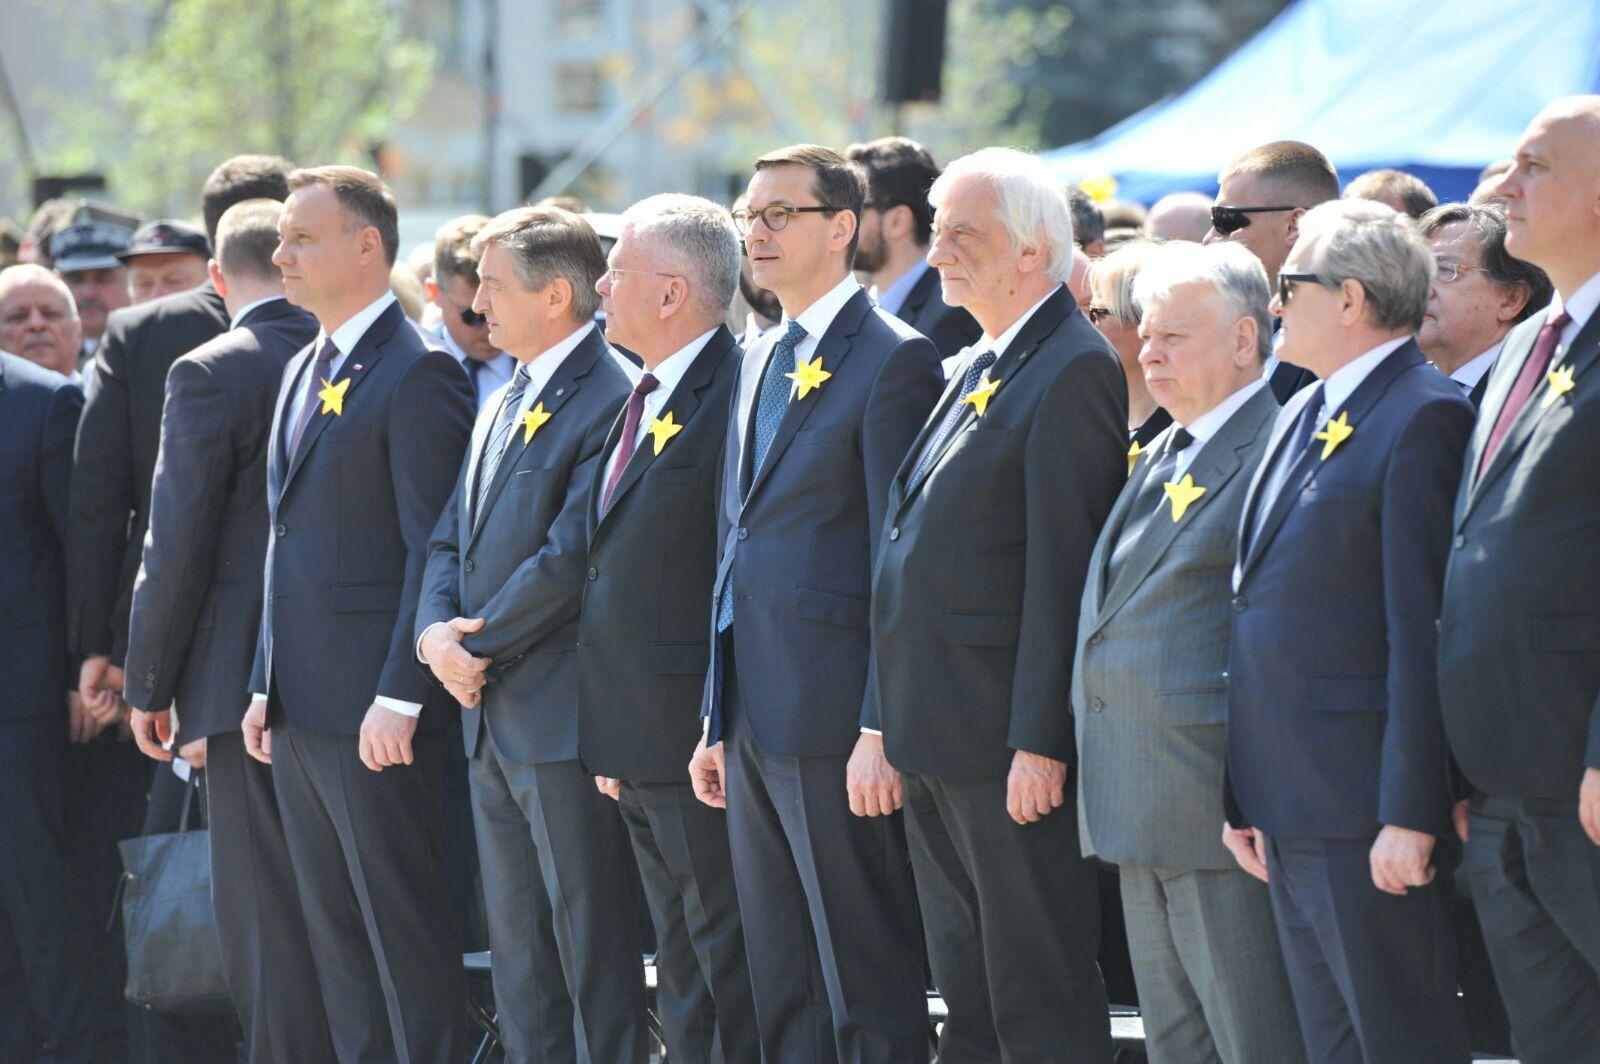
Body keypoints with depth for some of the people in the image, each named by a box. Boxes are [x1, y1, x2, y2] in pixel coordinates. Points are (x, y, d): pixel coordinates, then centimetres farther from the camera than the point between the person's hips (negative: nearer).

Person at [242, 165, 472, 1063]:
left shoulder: (418, 375, -11)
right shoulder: (305, 371, 17)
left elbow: (435, 546, -16)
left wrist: (398, 698, -19)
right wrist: (266, 685, 17)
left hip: (374, 716, -9)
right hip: (302, 708, 9)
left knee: (405, 929, -5)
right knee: (334, 929, 12)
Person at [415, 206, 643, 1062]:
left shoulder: (611, 400, -13)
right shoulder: (502, 406, 18)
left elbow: (569, 558, -19)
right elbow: (451, 540, 17)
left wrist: (480, 646, -11)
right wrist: (436, 633, -3)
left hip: (563, 724, -9)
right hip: (490, 719, 9)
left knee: (592, 950, -5)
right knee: (517, 952, 12)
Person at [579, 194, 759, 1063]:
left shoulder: (733, 395, -15)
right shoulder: (644, 401, 15)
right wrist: (611, 736, 18)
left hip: (701, 746, -10)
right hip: (639, 746, 10)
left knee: (730, 978, -5)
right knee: (681, 971, 15)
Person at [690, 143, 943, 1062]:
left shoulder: (894, 360, -9)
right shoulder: (761, 363, 17)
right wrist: (720, 720, 17)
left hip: (831, 712, -9)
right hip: (756, 721, 9)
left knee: (871, 986, -4)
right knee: (781, 986, 12)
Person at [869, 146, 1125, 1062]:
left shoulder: (1073, 371, -12)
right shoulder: (975, 373, 18)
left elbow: (1063, 571, -18)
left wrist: (1038, 744, -21)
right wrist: (883, 726, 17)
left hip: (1007, 746, -10)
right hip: (934, 745, 10)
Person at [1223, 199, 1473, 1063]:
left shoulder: (1424, 418, -11)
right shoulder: (1298, 416, 17)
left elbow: (1421, 634, -17)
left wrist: (1409, 817, -20)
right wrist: (1247, 797, 16)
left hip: (1363, 817, -9)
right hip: (1289, 813, 9)